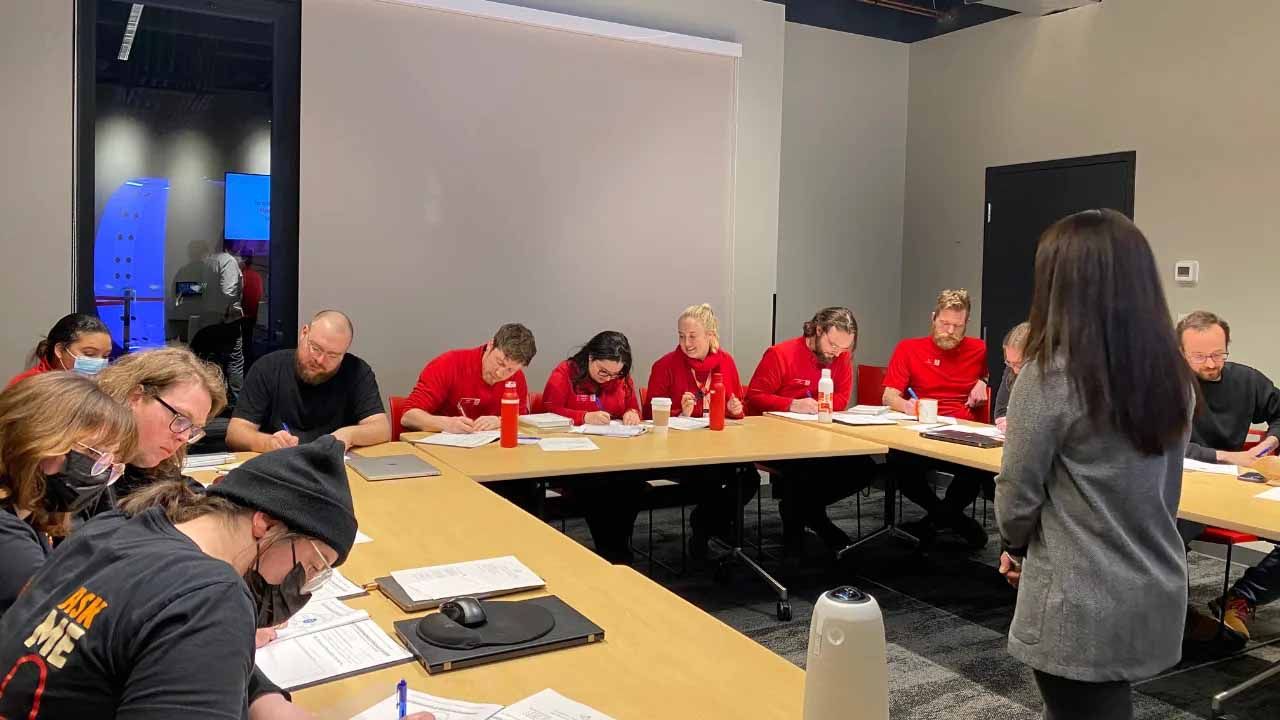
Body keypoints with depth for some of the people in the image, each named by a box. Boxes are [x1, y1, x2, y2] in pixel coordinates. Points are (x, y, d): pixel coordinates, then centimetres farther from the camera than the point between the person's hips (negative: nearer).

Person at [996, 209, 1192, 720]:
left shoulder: (1050, 375, -20)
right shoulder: (1173, 377, 1)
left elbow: (1018, 493, -13)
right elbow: (1164, 491, 11)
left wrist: (1016, 546, 7)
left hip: (1083, 606, -6)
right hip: (1157, 597, 7)